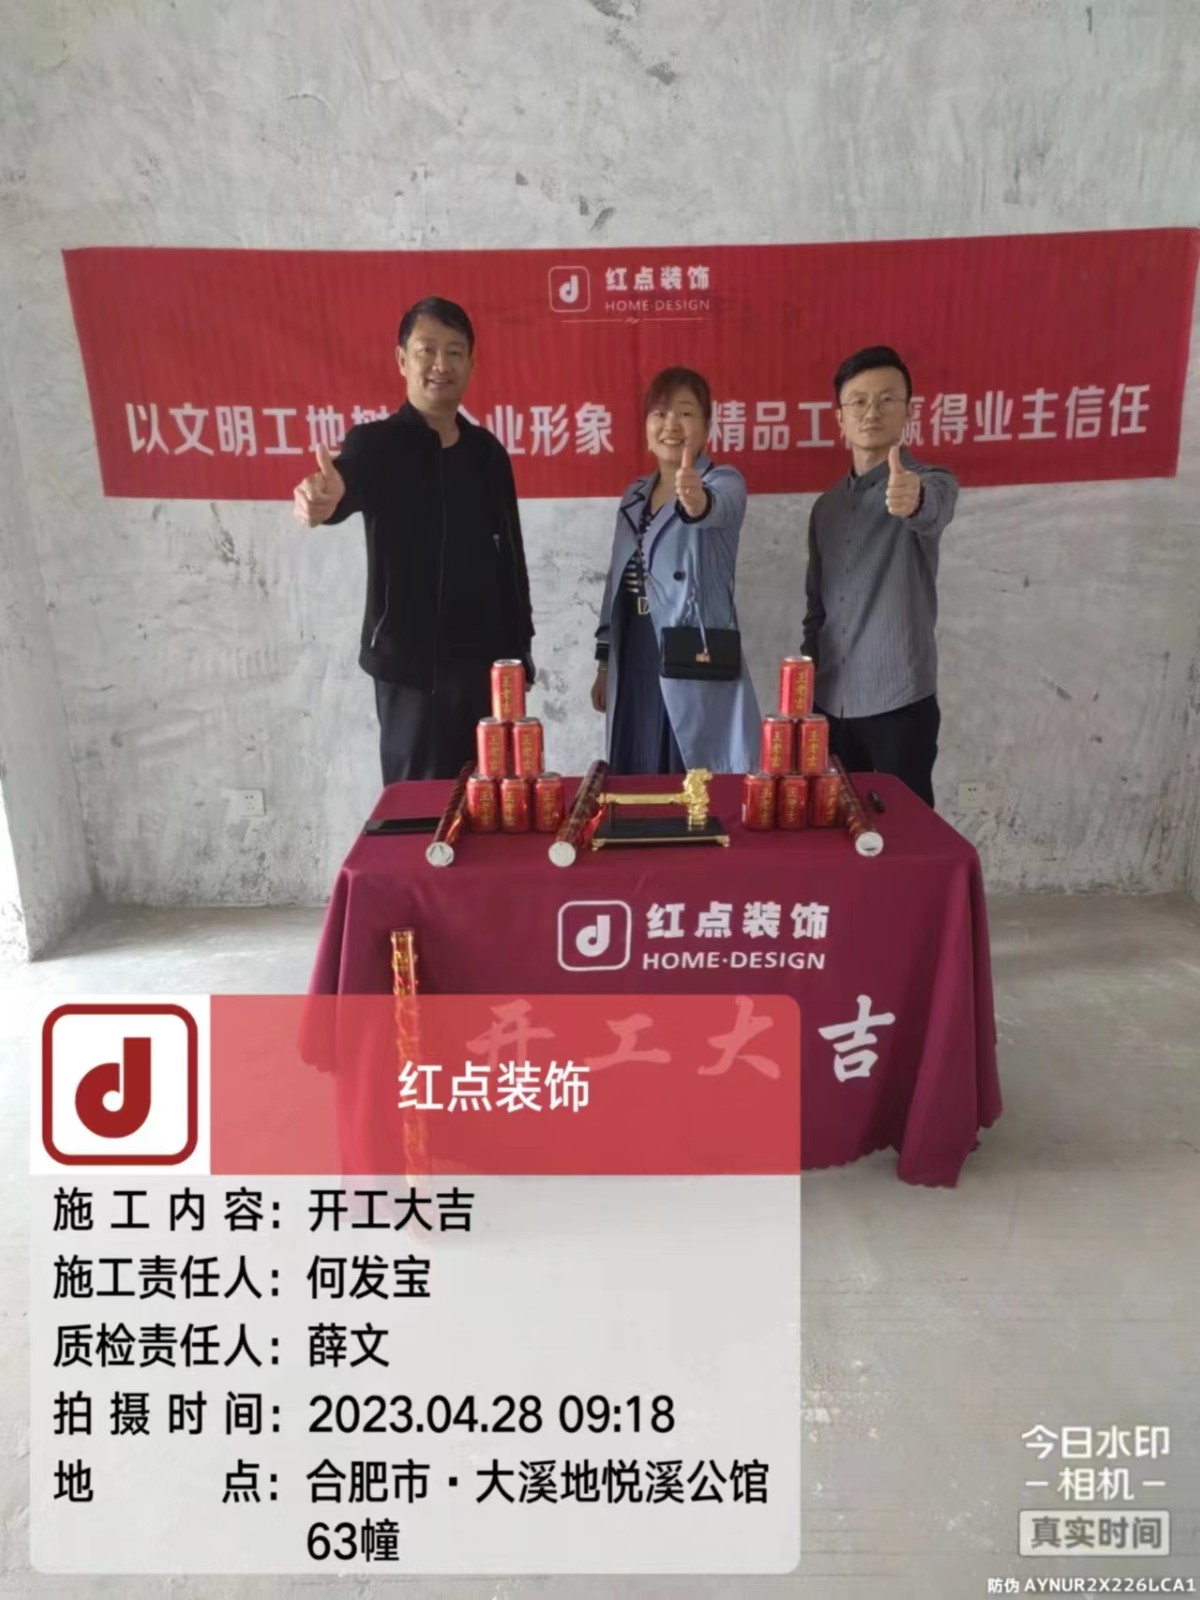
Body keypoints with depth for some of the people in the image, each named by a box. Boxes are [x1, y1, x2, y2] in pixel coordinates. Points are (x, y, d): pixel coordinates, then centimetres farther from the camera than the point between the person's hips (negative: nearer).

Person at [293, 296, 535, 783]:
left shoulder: (487, 452, 10)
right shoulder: (377, 445, -5)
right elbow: (346, 482, -27)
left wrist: (520, 650, 11)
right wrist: (324, 499, -52)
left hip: (487, 660, 5)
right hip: (411, 664, -5)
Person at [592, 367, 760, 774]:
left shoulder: (725, 483, -4)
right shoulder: (633, 496, 14)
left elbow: (717, 508, -29)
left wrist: (696, 501, -51)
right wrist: (604, 662, 16)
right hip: (635, 665, 5)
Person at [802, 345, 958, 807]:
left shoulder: (928, 483, -5)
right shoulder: (826, 507, 13)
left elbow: (935, 508, -30)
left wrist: (914, 499, -53)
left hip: (899, 702, -5)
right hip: (832, 703, 5)